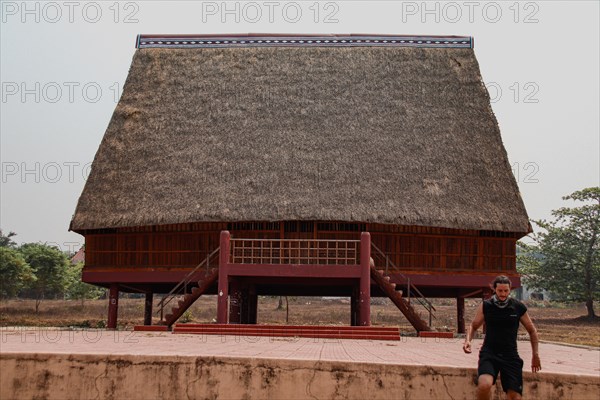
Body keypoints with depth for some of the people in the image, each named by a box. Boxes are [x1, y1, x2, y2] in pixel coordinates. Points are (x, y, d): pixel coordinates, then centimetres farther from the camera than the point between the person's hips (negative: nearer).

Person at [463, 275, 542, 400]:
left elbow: (532, 331, 14)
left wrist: (535, 354, 11)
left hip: (510, 356, 2)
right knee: (484, 385, -29)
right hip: (489, 353, -1)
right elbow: (474, 326, 12)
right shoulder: (485, 306, -1)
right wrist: (468, 340, -8)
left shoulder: (519, 307, 0)